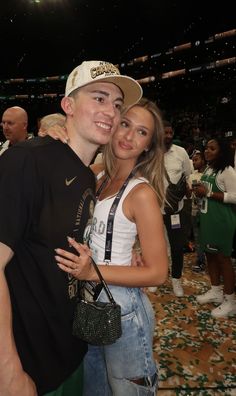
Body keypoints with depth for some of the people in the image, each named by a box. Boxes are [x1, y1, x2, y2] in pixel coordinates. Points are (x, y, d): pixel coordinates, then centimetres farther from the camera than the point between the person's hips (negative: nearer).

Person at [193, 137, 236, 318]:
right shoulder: (208, 170, 11)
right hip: (207, 217, 9)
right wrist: (199, 192, 1)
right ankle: (216, 291, 31)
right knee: (210, 254, 15)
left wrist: (209, 193, -21)